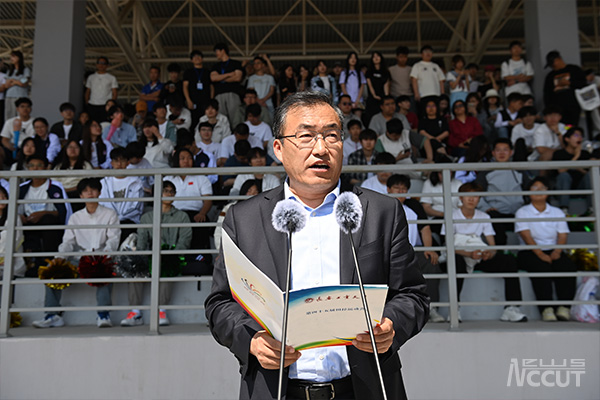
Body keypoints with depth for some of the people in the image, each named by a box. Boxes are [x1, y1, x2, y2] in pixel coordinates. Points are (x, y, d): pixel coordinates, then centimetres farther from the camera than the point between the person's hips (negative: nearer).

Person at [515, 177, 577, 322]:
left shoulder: (557, 212, 18)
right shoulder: (522, 212, 8)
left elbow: (562, 235, 5)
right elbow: (526, 236, -6)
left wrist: (557, 251, -16)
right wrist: (540, 254, -21)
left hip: (553, 251, 3)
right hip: (529, 252, -3)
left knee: (568, 267, -29)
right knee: (541, 267, -35)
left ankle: (564, 308, -31)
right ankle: (546, 309, -36)